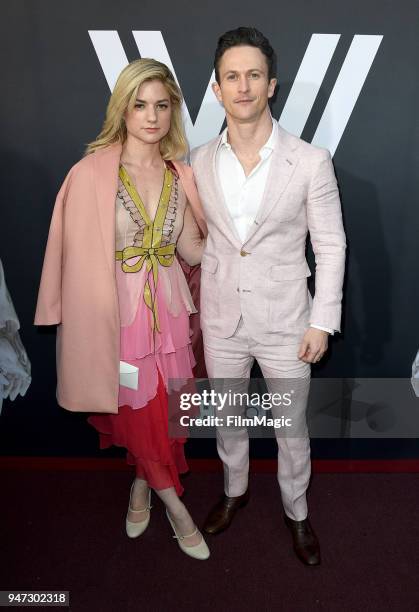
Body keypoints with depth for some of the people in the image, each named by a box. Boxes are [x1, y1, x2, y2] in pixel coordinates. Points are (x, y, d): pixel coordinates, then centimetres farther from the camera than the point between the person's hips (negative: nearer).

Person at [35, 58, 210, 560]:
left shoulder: (179, 175, 3)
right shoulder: (91, 174, -11)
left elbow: (191, 249, 7)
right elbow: (83, 259, -10)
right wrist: (98, 328, -11)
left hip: (167, 307, 4)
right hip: (118, 312, -4)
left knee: (165, 410, 14)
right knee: (142, 414, 10)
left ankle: (141, 486, 44)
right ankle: (174, 502, 35)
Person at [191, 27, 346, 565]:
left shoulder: (310, 161, -11)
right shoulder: (199, 161, -2)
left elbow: (331, 247, -6)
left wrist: (322, 323, -8)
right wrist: (194, 309, 10)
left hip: (285, 323, -2)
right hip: (221, 321, 3)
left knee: (291, 428, 15)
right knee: (227, 418, 21)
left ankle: (295, 511, 42)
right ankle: (234, 490, 49)